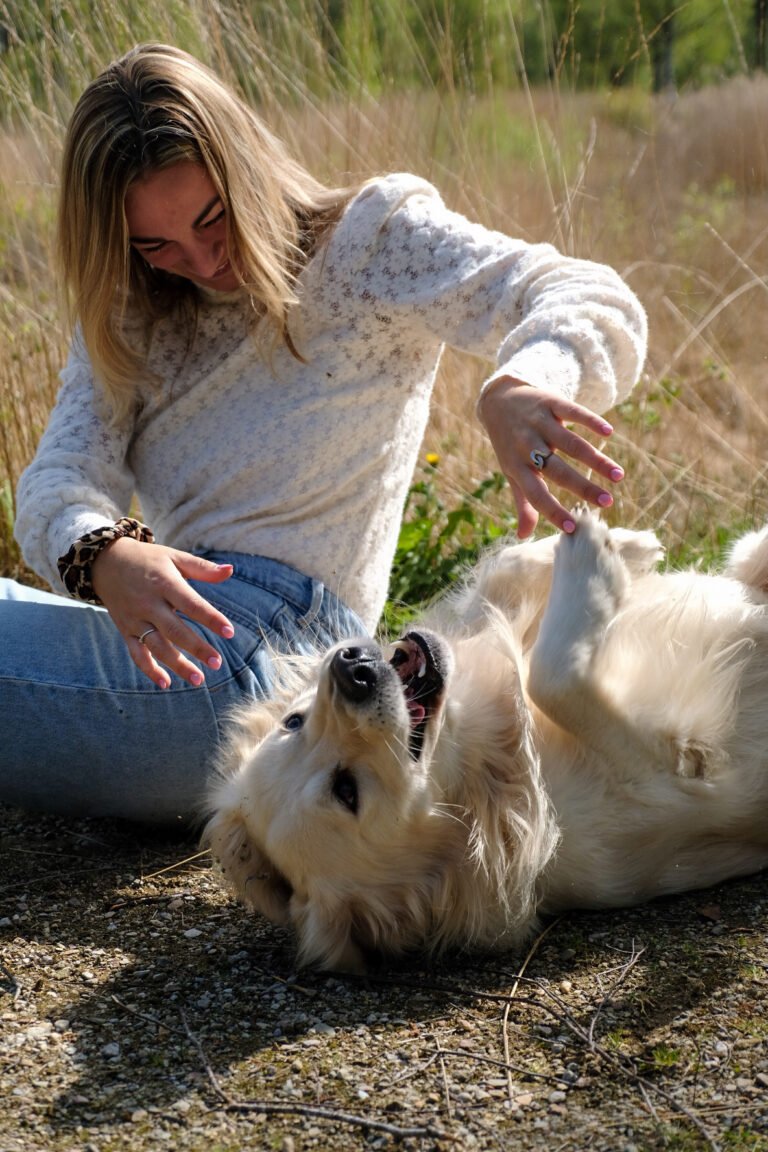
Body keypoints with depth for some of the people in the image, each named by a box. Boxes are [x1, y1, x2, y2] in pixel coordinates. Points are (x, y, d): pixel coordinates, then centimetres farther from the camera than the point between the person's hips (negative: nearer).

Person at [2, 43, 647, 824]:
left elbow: (594, 303, -13)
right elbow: (63, 473, -2)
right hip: (177, 639, 8)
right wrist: (101, 556, -27)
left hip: (259, 650, -8)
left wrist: (520, 384, -39)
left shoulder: (369, 238, -1)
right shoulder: (127, 315, 14)